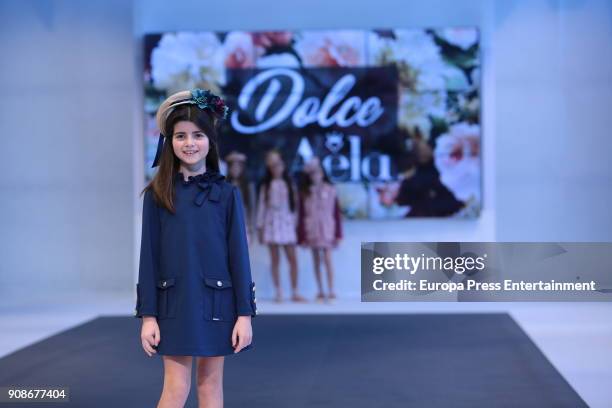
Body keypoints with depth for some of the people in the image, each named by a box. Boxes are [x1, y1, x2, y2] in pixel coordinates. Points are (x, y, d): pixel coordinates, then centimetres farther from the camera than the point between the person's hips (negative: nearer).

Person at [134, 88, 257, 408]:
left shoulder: (226, 194, 0)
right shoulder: (157, 195, 0)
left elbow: (239, 254, 0)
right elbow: (148, 256, 0)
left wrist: (244, 313, -4)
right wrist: (147, 314, -4)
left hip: (216, 302, 1)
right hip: (173, 302, 0)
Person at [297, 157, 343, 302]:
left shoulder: (330, 190, 0)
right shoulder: (305, 193, 3)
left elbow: (337, 213, 1)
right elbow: (301, 215, 3)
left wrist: (338, 234, -2)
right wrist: (302, 236, 0)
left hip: (327, 230, -2)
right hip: (311, 230, 2)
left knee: (327, 259, -9)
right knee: (316, 261, 7)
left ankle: (331, 291, -7)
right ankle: (320, 291, 13)